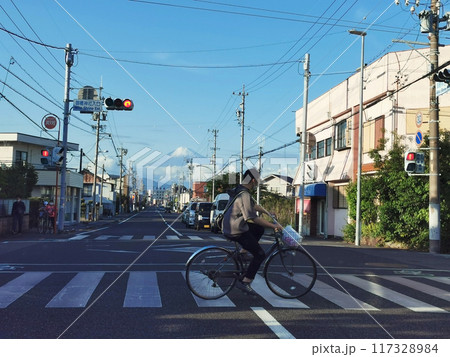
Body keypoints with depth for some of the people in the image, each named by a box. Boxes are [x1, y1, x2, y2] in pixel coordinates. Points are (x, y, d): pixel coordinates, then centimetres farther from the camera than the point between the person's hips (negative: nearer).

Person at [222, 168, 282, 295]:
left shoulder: (239, 190, 10)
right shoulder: (244, 195, -22)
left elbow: (254, 205, 23)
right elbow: (254, 218, -24)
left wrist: (268, 213, 28)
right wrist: (273, 225, -18)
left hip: (229, 226, 9)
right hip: (236, 231, -9)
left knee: (260, 229, 23)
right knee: (260, 254, 0)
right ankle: (245, 282, 0)